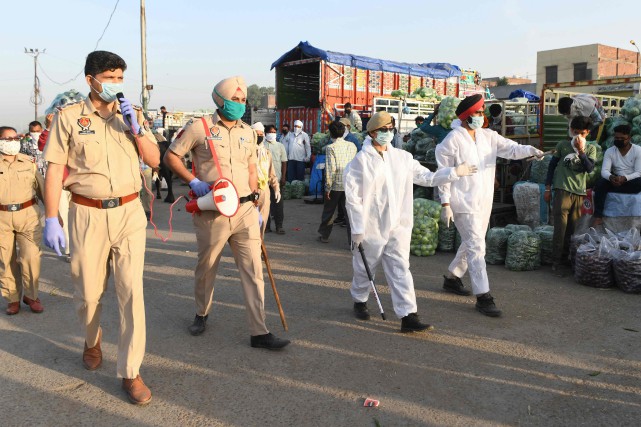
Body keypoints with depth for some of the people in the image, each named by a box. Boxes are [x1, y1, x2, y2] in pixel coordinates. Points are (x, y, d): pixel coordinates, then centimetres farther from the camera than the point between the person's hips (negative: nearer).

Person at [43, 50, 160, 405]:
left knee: (131, 290, -4)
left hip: (129, 213, 1)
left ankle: (130, 372, 6)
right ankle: (92, 340, 44)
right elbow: (55, 168, -2)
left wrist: (135, 127, -9)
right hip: (87, 215, -1)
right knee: (88, 291, 10)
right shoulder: (68, 116, 1)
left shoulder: (132, 114, 9)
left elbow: (154, 160, 5)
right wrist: (51, 219, -7)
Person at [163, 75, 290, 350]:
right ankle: (202, 314, 38)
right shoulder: (199, 128, -4)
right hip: (212, 212, -3)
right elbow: (170, 157, -1)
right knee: (206, 268, 13)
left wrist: (255, 206, 13)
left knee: (253, 270, -1)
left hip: (245, 210, 4)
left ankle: (259, 332, 3)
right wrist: (194, 182, -13)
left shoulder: (247, 132, 11)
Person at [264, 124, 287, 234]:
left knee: (278, 203, 0)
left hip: (276, 178, 0)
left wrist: (283, 177, -1)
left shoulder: (280, 146, 7)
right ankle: (266, 225, 16)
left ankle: (279, 226, 7)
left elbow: (284, 162, 7)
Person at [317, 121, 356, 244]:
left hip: (335, 185, -3)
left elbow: (331, 169, -16)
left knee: (328, 212, 15)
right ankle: (353, 239, 1)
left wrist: (328, 187, -12)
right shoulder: (352, 146, 3)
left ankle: (324, 235, 31)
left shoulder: (331, 148, -12)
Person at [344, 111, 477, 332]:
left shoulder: (402, 157, 6)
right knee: (365, 268, 13)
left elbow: (426, 177, 10)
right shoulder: (361, 161, -10)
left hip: (398, 226, 4)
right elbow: (353, 198, -11)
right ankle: (360, 301, 39)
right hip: (371, 227, -4)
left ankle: (408, 316, 0)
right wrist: (357, 229, -12)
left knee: (401, 270, 1)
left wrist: (453, 172, -2)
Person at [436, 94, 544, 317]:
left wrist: (530, 150, -25)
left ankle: (452, 278, 38)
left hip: (484, 202, 8)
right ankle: (483, 296, -4)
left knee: (471, 243, 19)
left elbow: (510, 148, -3)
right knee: (477, 247, -9)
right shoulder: (453, 140, -11)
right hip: (464, 202, -7)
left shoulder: (488, 136, 7)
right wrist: (445, 204, -14)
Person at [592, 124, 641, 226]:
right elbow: (604, 171, -13)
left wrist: (624, 178, -36)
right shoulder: (609, 151, -2)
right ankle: (598, 216, -32)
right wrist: (611, 177, -37)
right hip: (616, 181, 2)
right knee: (601, 183, -29)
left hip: (632, 182, -2)